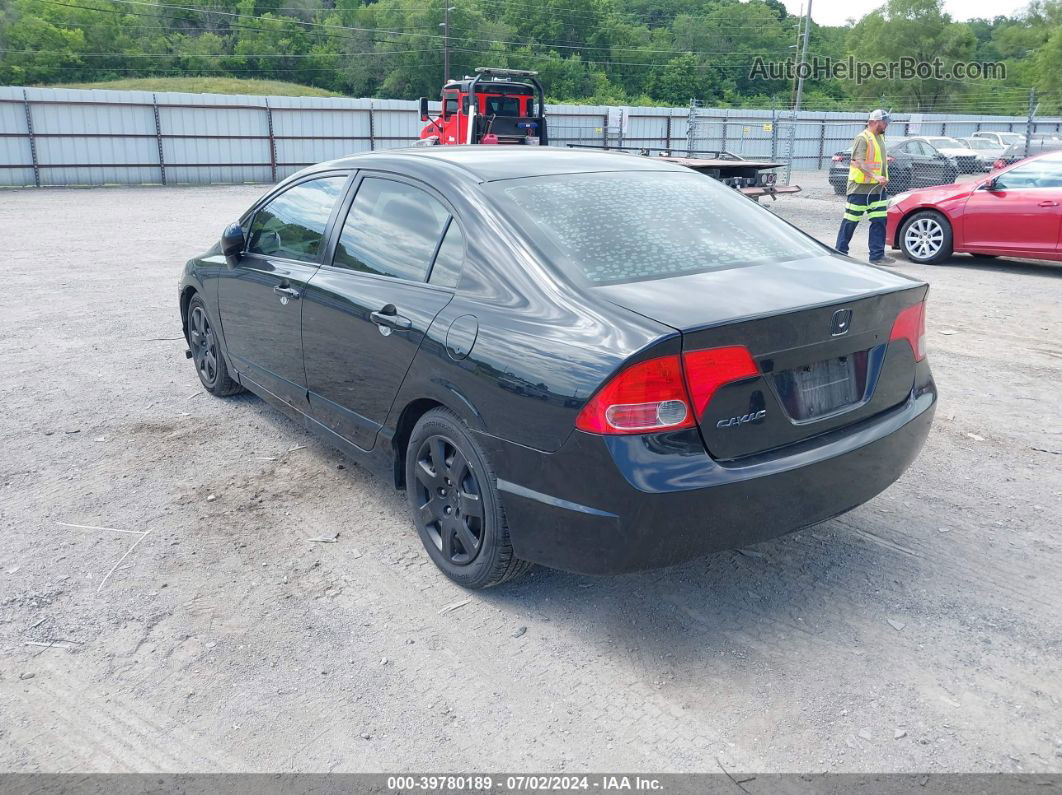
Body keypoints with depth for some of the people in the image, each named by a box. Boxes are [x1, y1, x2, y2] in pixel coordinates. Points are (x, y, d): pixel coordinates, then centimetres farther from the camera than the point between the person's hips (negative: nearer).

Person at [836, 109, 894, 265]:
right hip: (860, 187, -8)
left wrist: (884, 178, 17)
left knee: (879, 220, 2)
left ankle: (877, 255, 4)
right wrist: (875, 176, -31)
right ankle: (840, 251, 11)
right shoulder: (863, 138, -11)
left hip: (877, 188, 8)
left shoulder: (880, 138, 16)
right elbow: (859, 163, -22)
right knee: (851, 221, 0)